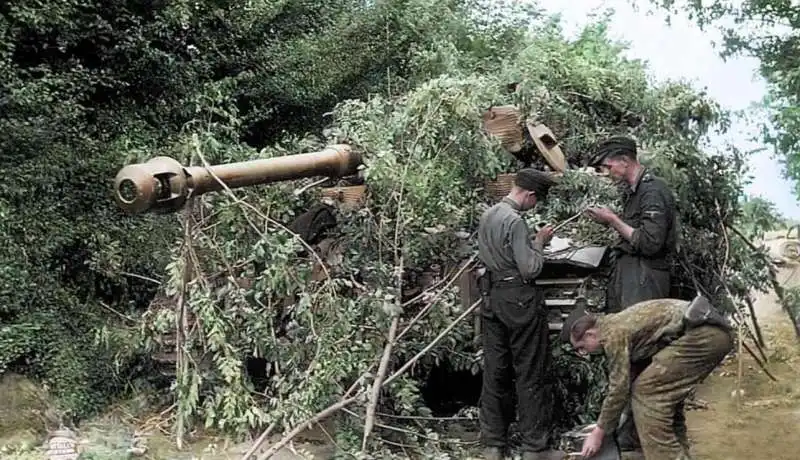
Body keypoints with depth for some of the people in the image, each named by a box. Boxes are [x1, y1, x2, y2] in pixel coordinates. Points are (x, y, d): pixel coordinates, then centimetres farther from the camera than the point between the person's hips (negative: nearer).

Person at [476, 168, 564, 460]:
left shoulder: (487, 216, 8)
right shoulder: (515, 221, -19)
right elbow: (530, 269, -19)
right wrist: (540, 243, -3)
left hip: (492, 297, 8)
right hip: (519, 300, -8)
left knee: (494, 373, 12)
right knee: (530, 375, 2)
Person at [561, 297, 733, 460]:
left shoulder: (613, 334, -8)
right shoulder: (615, 323, 21)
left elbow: (619, 388, -5)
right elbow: (623, 379, 31)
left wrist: (599, 433, 4)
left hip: (703, 334, -10)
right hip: (715, 333, 10)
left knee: (646, 392, -6)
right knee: (667, 392, 19)